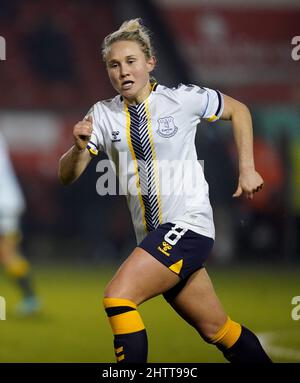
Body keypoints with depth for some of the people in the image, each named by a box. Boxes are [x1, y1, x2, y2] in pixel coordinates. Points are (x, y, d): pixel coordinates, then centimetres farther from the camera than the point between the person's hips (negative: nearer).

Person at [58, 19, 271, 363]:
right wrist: (81, 147, -20)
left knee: (117, 296, -23)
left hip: (188, 224, -5)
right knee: (216, 331, 12)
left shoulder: (183, 99, -5)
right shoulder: (103, 114, 4)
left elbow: (238, 110, 11)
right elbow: (67, 176, 0)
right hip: (152, 236, 5)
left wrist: (247, 169, 5)